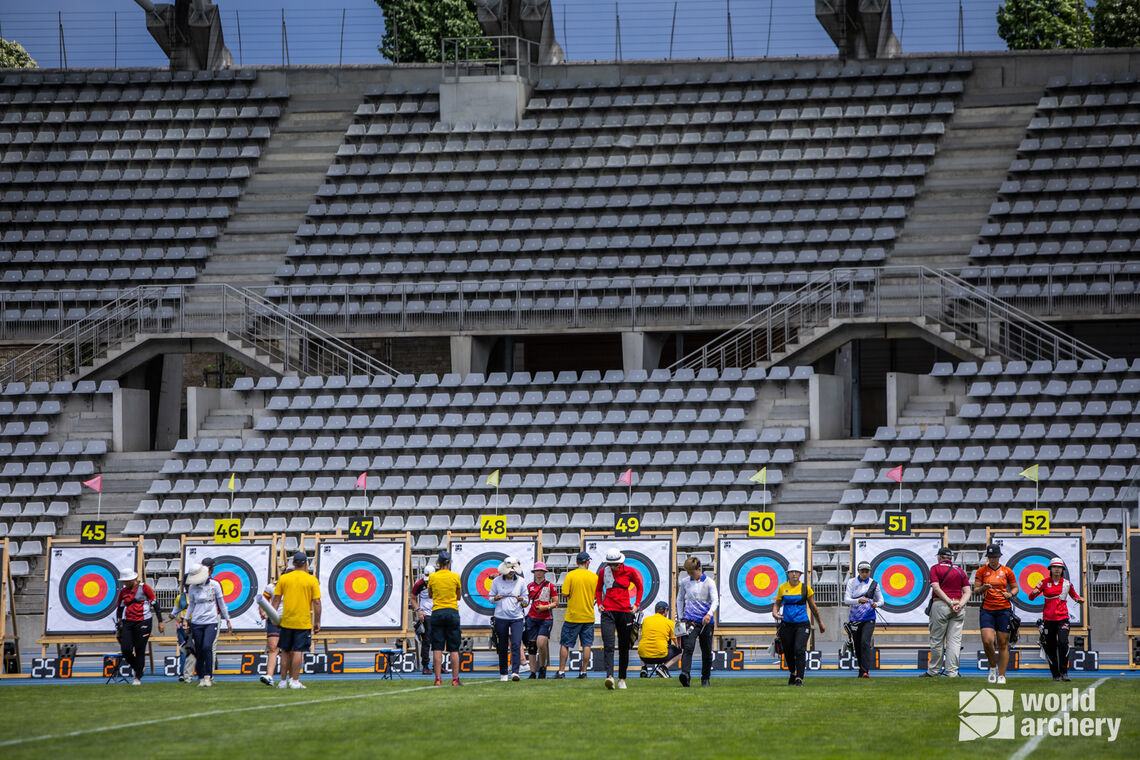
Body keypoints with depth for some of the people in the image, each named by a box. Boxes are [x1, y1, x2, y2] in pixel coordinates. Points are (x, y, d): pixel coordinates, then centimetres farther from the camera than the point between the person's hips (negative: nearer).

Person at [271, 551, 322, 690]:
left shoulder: (283, 579, 2)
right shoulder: (312, 580, -3)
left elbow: (276, 600, 3)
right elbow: (317, 603, -4)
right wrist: (317, 622, 2)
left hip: (287, 621, 2)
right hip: (304, 621, -2)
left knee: (285, 651, 11)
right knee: (298, 651, -1)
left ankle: (283, 681, 12)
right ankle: (295, 681, -5)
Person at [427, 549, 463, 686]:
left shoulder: (432, 577, -1)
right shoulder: (455, 577, -2)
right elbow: (458, 596, 11)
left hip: (437, 612, 0)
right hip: (452, 612, 0)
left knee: (437, 648, 0)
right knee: (454, 649, 3)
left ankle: (438, 679, -5)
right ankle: (455, 679, 0)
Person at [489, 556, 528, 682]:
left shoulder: (521, 582, 6)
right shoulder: (497, 581, 4)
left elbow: (525, 599, 12)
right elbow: (491, 598, 10)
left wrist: (522, 600, -12)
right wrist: (495, 598, -13)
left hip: (516, 617, 0)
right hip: (501, 617, 0)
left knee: (516, 644, -15)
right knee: (502, 647, 4)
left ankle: (515, 672, -18)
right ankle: (503, 673, 15)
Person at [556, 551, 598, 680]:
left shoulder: (571, 575, -9)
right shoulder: (594, 577, 0)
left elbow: (564, 593, -13)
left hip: (573, 615, -2)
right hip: (588, 616, 2)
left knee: (565, 644, 5)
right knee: (586, 645, 7)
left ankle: (561, 671, 3)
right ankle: (583, 671, 5)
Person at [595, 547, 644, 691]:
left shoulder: (629, 571, 0)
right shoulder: (604, 572, 4)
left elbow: (640, 587, 15)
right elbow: (598, 589, 20)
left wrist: (636, 604, 6)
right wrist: (599, 603, 5)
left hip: (624, 611, 0)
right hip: (608, 611, 0)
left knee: (624, 647, 7)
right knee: (609, 645, -16)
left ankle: (622, 679, 18)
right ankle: (609, 676, -27)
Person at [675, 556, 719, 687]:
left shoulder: (709, 583, -2)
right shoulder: (684, 582, 8)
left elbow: (715, 600, -11)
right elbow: (680, 600, 19)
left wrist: (710, 614, -28)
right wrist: (681, 617, 11)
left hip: (705, 621, -1)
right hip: (689, 621, 1)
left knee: (706, 652, 7)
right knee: (688, 648, -19)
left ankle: (705, 678, 20)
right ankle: (685, 674, -34)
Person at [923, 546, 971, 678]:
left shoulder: (935, 568, 2)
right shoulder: (960, 571, 14)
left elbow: (936, 588, -10)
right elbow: (967, 592, 5)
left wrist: (950, 602, -13)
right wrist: (960, 604, -7)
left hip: (940, 604, -3)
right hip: (959, 608, 3)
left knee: (937, 640, 5)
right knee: (954, 641, 1)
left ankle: (933, 670, 11)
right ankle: (952, 671, -4)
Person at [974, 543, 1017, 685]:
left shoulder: (1006, 571, 6)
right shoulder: (982, 571, 5)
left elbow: (1015, 588, 14)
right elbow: (976, 590, 5)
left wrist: (1010, 594, -7)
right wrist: (983, 588, -17)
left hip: (1003, 609, 0)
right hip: (987, 610, 0)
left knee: (1003, 644, -2)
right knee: (987, 641, -15)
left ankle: (1001, 675, 5)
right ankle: (993, 667, 11)